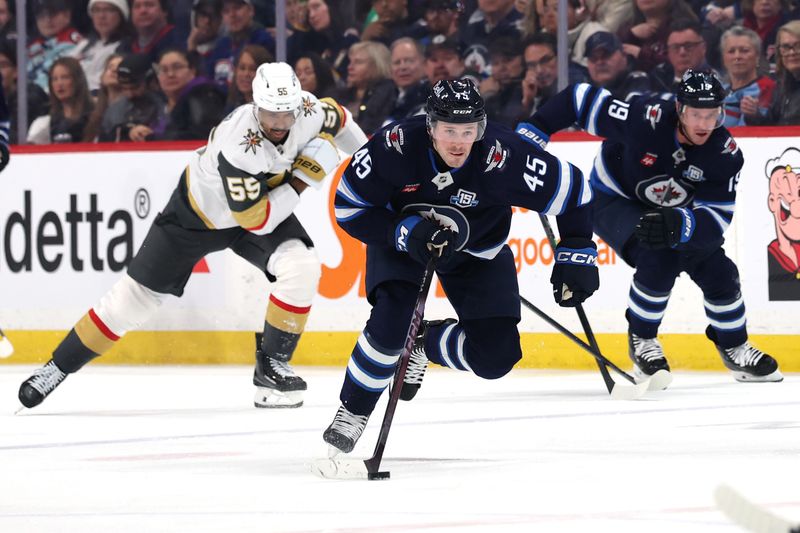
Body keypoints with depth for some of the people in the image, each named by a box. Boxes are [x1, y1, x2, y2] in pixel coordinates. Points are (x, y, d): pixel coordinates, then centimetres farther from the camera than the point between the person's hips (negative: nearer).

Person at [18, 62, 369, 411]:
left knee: (301, 267, -22)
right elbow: (256, 221, -36)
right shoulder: (238, 145, -40)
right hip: (199, 211, -5)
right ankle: (58, 366, 12)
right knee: (140, 291, -2)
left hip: (267, 202, 5)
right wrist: (303, 178, -36)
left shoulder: (308, 111, -23)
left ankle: (272, 366, -7)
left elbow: (336, 121, 5)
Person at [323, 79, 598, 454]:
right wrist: (404, 232, -31)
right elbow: (348, 205, -18)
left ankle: (425, 343, 19)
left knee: (496, 357, -10)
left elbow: (573, 190, -18)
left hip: (476, 251, 1)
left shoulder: (504, 156, -32)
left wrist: (577, 254, -13)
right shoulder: (396, 147, -31)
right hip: (402, 239, -1)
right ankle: (352, 411, -7)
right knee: (391, 321, -27)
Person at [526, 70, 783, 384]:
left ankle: (735, 350, 22)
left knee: (719, 273, -5)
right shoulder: (644, 119, -34)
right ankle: (641, 341, -6)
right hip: (614, 202, -4)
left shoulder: (726, 154, -22)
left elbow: (717, 218, -25)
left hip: (672, 211, 4)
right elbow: (580, 99, -25)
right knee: (659, 258, -29)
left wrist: (680, 224, -47)